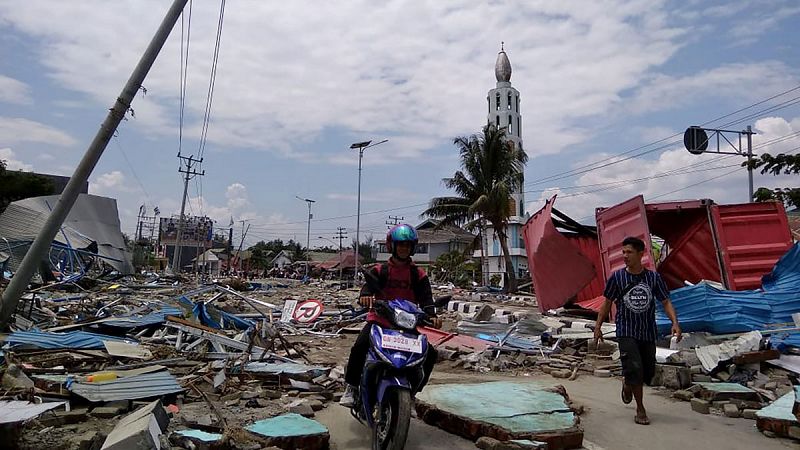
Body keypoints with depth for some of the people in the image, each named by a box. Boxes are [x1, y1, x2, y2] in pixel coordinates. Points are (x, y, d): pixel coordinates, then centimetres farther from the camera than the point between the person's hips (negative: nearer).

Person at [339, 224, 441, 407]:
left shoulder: (418, 275, 6)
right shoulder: (380, 271, 3)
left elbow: (425, 298, -5)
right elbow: (369, 285, -13)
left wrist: (432, 315, -26)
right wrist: (365, 296, -39)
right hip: (379, 319, -2)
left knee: (430, 354, -12)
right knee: (359, 347, -27)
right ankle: (351, 387, -4)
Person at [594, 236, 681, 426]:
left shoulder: (653, 277, -1)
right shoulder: (617, 277, -4)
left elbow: (666, 302, 2)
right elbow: (607, 303, 4)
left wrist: (675, 323, -13)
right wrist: (598, 326, 4)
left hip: (648, 332, 3)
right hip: (626, 332, -2)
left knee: (648, 372, 11)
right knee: (634, 368, -15)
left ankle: (627, 384, 44)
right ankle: (640, 410, 3)